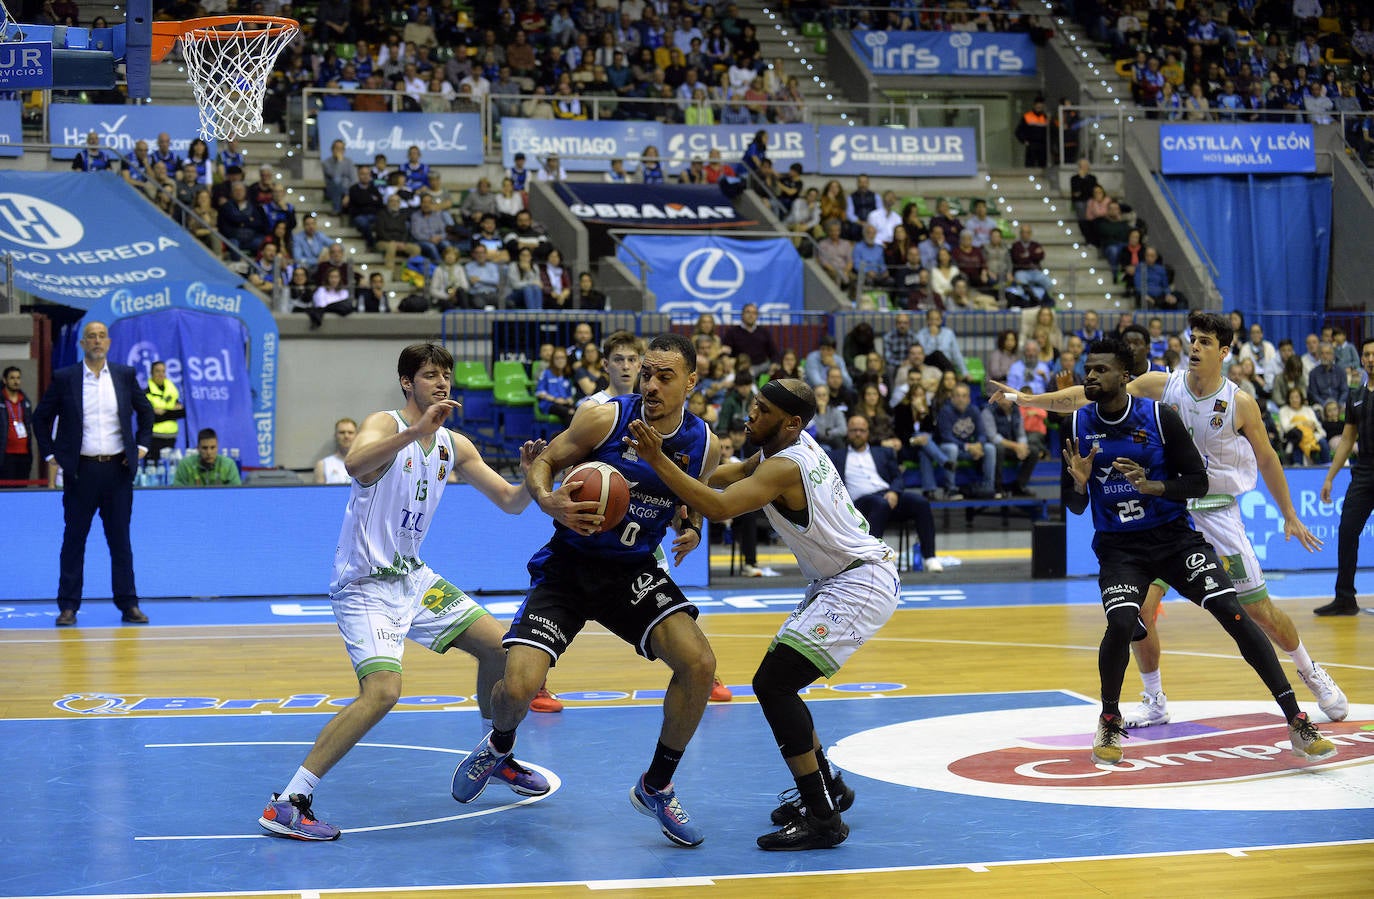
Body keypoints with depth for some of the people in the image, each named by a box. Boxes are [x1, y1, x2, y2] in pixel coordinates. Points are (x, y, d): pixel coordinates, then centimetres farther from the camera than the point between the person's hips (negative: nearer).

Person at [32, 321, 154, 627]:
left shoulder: (125, 375, 6)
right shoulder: (64, 378, 1)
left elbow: (145, 411, 18)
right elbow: (41, 417, 8)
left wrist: (142, 445, 9)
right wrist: (50, 455, 2)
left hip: (118, 469, 1)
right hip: (80, 471, -1)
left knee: (120, 539, 5)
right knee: (74, 538, 3)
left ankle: (128, 605, 9)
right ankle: (68, 607, 8)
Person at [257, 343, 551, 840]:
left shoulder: (455, 445, 9)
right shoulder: (385, 424, -13)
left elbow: (510, 503, 11)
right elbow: (355, 464, -36)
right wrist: (417, 430, -45)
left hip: (412, 576, 8)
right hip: (365, 585, -8)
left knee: (498, 646, 11)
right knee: (382, 691, -25)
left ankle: (495, 756, 34)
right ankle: (287, 803, -21)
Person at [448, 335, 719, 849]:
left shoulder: (703, 445, -4)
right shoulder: (605, 418, -15)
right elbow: (542, 465, -6)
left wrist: (691, 531, -7)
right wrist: (549, 502, -28)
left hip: (634, 571, 3)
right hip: (568, 567, -3)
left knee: (699, 664, -18)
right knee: (518, 687, -18)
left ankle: (656, 788, 4)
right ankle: (498, 744, 22)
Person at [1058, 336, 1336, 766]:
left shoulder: (1159, 416, -8)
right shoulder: (1078, 426, -2)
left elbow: (1199, 482, -6)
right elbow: (1076, 508, 5)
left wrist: (1151, 486, -22)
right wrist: (1078, 483, -17)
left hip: (1174, 536, -1)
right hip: (1119, 546, 1)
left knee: (1233, 613, -14)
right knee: (1121, 623, -25)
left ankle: (1296, 721, -9)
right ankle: (1109, 719, 2)